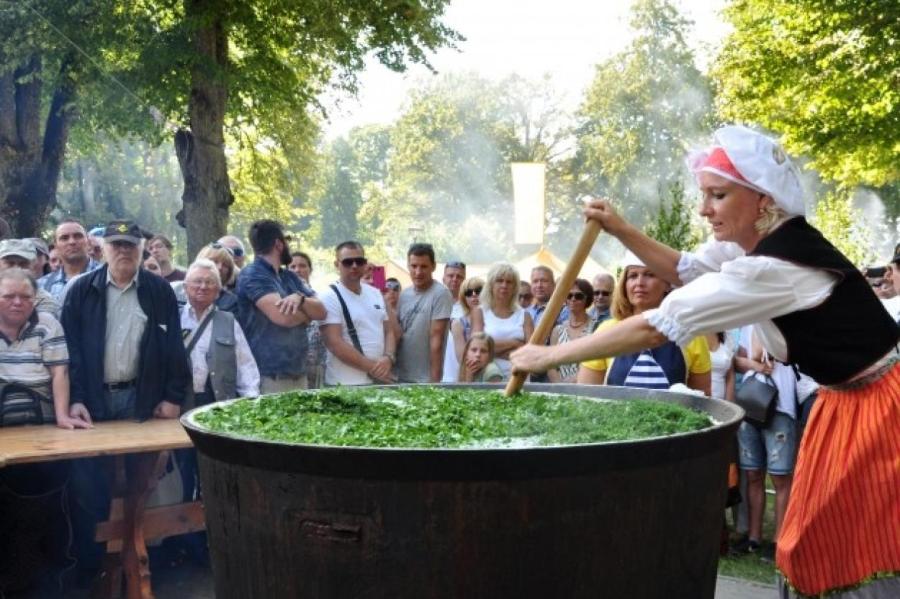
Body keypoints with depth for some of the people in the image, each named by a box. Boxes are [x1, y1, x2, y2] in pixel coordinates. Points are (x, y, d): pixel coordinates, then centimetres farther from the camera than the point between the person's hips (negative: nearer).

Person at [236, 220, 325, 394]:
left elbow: (321, 311, 7)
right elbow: (283, 316, -22)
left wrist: (300, 298, -15)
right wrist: (306, 312, 0)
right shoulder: (252, 275, -9)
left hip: (299, 374, 8)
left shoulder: (289, 277, 17)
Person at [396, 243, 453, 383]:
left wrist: (435, 378, -17)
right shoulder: (404, 294, 8)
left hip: (426, 379, -6)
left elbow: (437, 338, -15)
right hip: (402, 376, 6)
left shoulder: (440, 294, -12)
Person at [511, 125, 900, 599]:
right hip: (846, 398, 9)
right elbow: (684, 269, 17)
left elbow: (656, 327, -29)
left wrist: (550, 356, -23)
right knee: (820, 542, 14)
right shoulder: (755, 241, 0)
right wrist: (620, 230, 2)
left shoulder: (772, 267, -29)